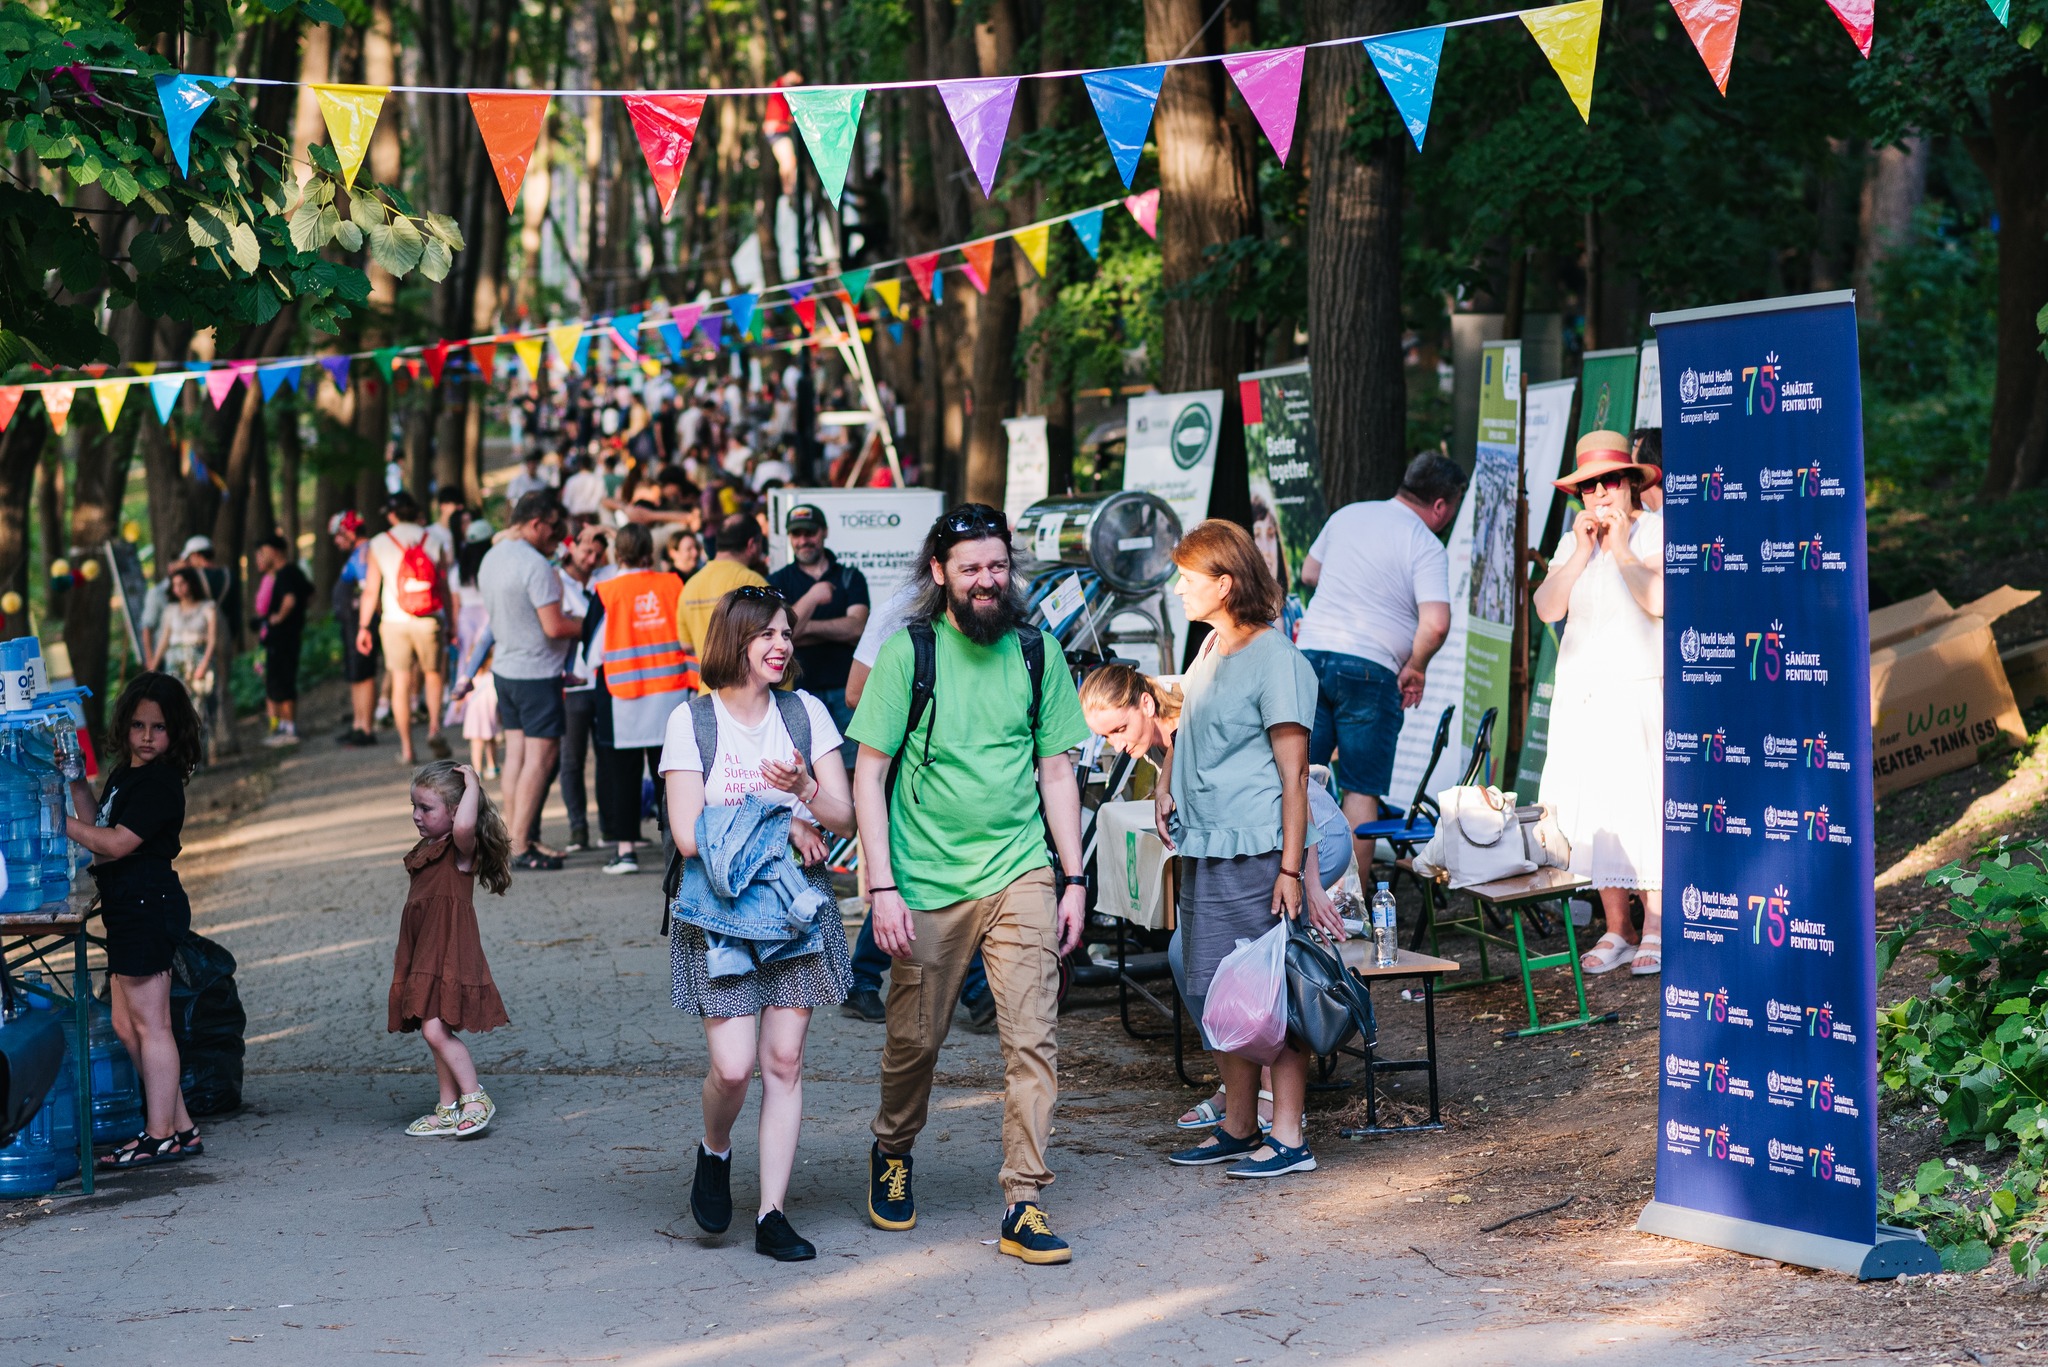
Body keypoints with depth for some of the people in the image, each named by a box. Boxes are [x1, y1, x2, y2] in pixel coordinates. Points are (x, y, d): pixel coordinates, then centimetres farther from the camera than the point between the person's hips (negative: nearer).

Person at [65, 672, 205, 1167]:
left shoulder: (158, 783, -16)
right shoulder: (126, 775, 15)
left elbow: (116, 843, -20)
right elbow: (101, 827, 21)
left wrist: (62, 822, -14)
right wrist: (77, 782, 12)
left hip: (148, 904, -10)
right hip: (129, 909, 10)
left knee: (148, 1024, -4)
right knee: (126, 1025, 13)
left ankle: (161, 1135, 1)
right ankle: (179, 1126, 18)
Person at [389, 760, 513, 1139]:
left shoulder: (462, 848, -11)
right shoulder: (425, 851, 16)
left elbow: (464, 826, -37)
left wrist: (472, 786, -22)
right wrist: (402, 952, 25)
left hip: (450, 955, -9)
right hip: (423, 956, 9)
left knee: (436, 1029, -17)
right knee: (438, 1034, 12)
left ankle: (475, 1099, -8)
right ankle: (448, 1110, 18)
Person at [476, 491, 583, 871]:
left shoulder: (491, 559, 7)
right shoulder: (535, 566, -20)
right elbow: (554, 626, -22)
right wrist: (588, 623, -4)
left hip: (505, 667, 9)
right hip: (537, 672, -9)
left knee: (516, 752, 11)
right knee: (540, 756, -4)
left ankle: (512, 836, 12)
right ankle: (520, 845, -5)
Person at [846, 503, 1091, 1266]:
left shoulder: (1038, 653, 5)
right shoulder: (907, 653, -4)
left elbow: (1057, 772, 11)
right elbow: (869, 775, -4)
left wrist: (1074, 880, 5)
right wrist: (882, 888, -11)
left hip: (1020, 874, 2)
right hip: (927, 881, -2)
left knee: (1033, 1037, -9)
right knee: (915, 1039, 10)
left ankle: (1024, 1206, -6)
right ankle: (893, 1154, 38)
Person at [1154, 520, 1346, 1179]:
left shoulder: (1277, 659, -12)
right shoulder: (1210, 650, 14)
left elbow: (1294, 773, -14)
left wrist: (1292, 868, -18)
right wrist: (1166, 785, 12)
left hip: (1257, 853, -9)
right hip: (1201, 852, 9)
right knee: (1214, 998, 12)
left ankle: (1288, 1138, -1)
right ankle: (1238, 1129, 21)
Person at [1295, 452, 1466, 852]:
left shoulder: (1346, 515, 12)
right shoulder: (1427, 548, -8)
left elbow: (1309, 573, 26)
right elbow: (1435, 624, -20)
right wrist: (1415, 669, -4)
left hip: (1310, 655, 5)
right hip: (1370, 669, -5)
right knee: (1362, 789, 3)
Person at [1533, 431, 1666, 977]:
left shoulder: (1658, 531, -1)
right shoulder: (1576, 540, 14)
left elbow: (1658, 599, -17)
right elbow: (1547, 608, 1)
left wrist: (1621, 548, -13)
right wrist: (1581, 554, -7)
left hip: (1642, 694, -5)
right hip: (1582, 696, 5)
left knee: (1646, 805, -9)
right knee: (1596, 809, 2)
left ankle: (1654, 930, -2)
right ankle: (1617, 931, 7)